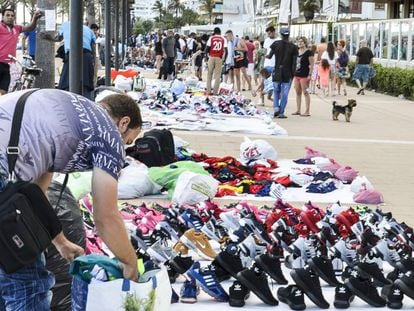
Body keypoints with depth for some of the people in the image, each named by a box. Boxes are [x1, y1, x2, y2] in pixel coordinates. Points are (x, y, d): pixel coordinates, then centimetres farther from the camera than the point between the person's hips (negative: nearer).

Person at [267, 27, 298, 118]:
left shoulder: (276, 44, -3)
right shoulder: (293, 47, -5)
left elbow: (270, 56, 6)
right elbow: (294, 63, -6)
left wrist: (267, 56, 29)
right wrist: (292, 74, 2)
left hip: (277, 72, 1)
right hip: (287, 73, -1)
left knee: (276, 90, 19)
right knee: (284, 93, 3)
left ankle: (276, 107, 0)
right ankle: (281, 112, 2)